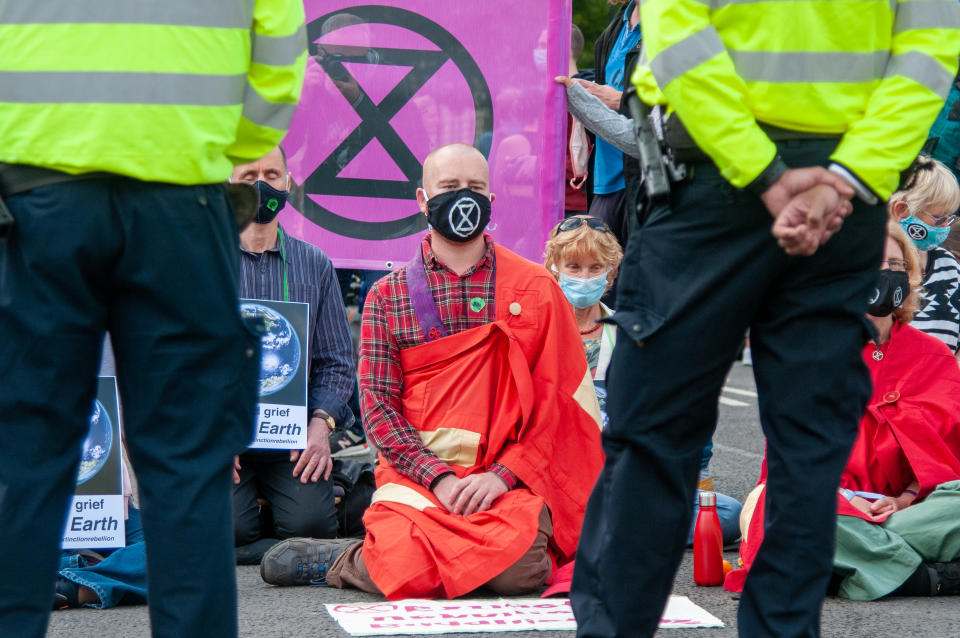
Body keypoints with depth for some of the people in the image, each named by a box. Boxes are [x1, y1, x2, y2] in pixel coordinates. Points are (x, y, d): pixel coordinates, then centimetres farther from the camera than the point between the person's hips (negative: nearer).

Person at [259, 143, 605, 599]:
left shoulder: (535, 288, 10)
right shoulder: (388, 295, 10)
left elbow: (554, 400, 5)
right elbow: (378, 405, 3)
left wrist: (502, 474, -11)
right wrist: (439, 477, -12)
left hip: (511, 479, 1)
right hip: (416, 471, -1)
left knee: (518, 569, -30)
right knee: (404, 568, -30)